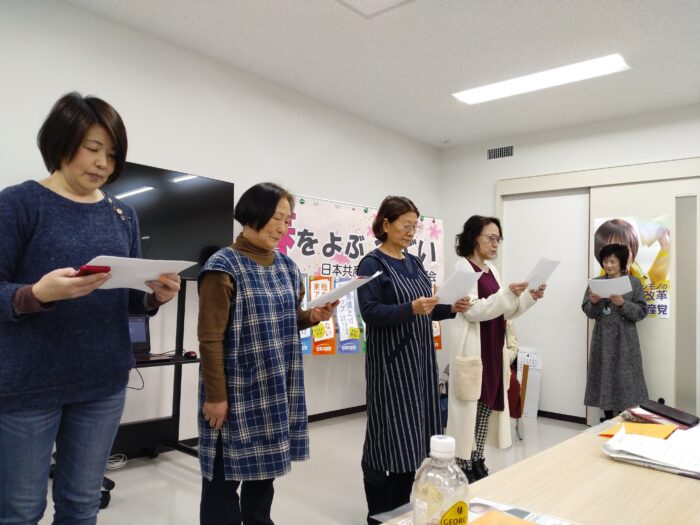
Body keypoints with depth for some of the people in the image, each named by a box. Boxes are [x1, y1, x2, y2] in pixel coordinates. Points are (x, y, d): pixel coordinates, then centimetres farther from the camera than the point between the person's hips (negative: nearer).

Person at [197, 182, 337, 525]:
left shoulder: (287, 266, 8)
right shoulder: (224, 266, -13)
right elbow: (210, 339, -14)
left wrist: (313, 316, -3)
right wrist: (216, 396, -15)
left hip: (278, 390, 6)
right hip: (238, 392, -6)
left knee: (265, 469, 18)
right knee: (226, 474, 6)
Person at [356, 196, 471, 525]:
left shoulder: (414, 263, 13)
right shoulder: (372, 264, -9)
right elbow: (370, 313, -19)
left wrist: (451, 309, -1)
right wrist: (410, 309, -31)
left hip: (420, 359, 7)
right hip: (390, 362, -7)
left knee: (415, 434, 12)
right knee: (389, 433, -1)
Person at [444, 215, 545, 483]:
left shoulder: (491, 270, 14)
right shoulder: (463, 268, -10)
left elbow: (502, 313, 16)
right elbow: (472, 311, -19)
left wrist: (529, 298, 3)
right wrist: (507, 293, -25)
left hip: (493, 350, 8)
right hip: (472, 350, -8)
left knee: (488, 406, 12)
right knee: (470, 408, -1)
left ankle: (477, 462, 24)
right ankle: (464, 467, 11)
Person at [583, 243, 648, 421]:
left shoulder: (635, 283, 0)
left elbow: (641, 312, -4)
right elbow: (589, 313, 5)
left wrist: (623, 303, -20)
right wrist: (594, 302, -15)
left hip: (625, 338, -2)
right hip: (602, 337, 2)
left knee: (625, 379, -3)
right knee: (604, 378, 5)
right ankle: (608, 420, 16)